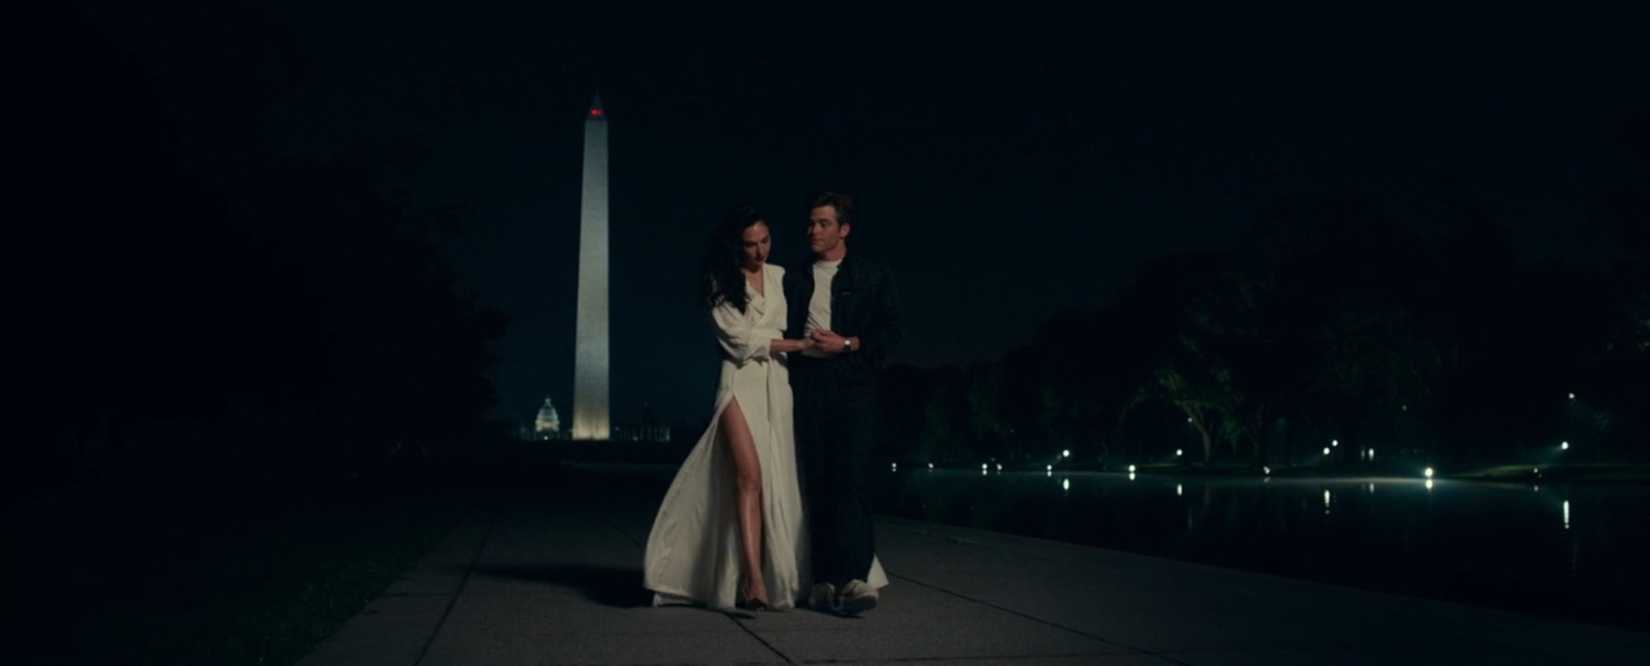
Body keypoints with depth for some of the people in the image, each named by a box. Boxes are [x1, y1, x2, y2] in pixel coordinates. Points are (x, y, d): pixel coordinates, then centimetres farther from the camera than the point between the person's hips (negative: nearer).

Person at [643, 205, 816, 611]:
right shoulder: (720, 283, 2)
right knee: (749, 477, -19)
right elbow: (740, 339, -5)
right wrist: (795, 344, -4)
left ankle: (776, 578, 5)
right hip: (741, 382, -4)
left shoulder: (779, 276, 15)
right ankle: (754, 581, -25)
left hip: (777, 384, 4)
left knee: (777, 484, 0)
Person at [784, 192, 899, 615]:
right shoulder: (795, 281, 18)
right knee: (817, 485, 1)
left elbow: (891, 331, 2)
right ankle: (824, 580, 4)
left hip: (853, 386, -3)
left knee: (849, 481, -13)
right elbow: (783, 333, 18)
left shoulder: (873, 275, 9)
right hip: (808, 387, 3)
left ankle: (855, 577, -16)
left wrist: (847, 344, -9)